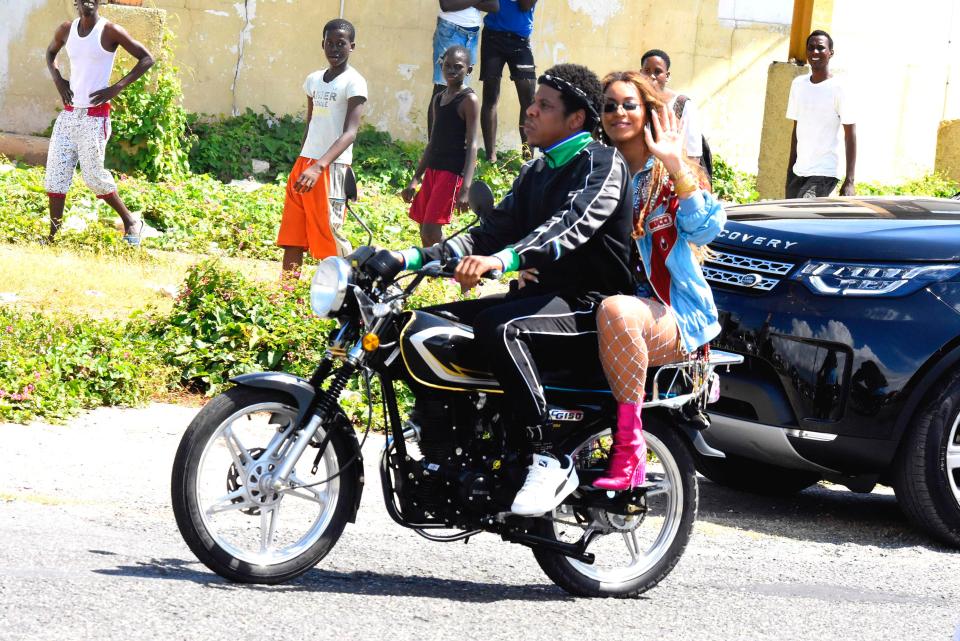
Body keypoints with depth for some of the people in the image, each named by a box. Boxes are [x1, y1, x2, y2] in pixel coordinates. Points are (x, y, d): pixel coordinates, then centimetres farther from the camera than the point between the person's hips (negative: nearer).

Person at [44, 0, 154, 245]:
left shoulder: (110, 32, -11)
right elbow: (51, 53, 27)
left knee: (93, 175, -4)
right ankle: (53, 236, 3)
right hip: (68, 113, 6)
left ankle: (131, 222, 15)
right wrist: (57, 78, 7)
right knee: (55, 173, -1)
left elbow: (147, 59, -7)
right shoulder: (66, 31, 5)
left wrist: (117, 87, -14)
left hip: (95, 116, -6)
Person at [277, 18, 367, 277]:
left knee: (330, 232, -8)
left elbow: (350, 133, -18)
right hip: (304, 164, 7)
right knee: (292, 235, 5)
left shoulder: (353, 83, -9)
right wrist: (301, 165, 16)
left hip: (332, 167, -7)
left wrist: (318, 167, -29)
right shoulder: (313, 80, 14)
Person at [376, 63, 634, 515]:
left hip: (589, 307, -9)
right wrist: (412, 258, 0)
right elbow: (493, 231, 13)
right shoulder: (536, 173, 20)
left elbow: (571, 226, -26)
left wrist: (503, 260, -43)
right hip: (545, 294, 9)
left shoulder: (601, 164, -7)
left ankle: (549, 462, -33)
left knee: (498, 327, -36)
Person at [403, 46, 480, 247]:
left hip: (453, 172, -8)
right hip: (432, 170, 8)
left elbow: (472, 145, -15)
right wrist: (415, 179, 20)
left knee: (431, 232, -15)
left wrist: (465, 188, -24)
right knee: (425, 233, 9)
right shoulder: (438, 99, 14)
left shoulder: (469, 100, -9)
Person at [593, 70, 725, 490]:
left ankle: (630, 445, -35)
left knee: (615, 312, -38)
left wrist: (675, 165, -19)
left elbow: (705, 228, -12)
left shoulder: (671, 176, 5)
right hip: (605, 294, 5)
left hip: (672, 314, -5)